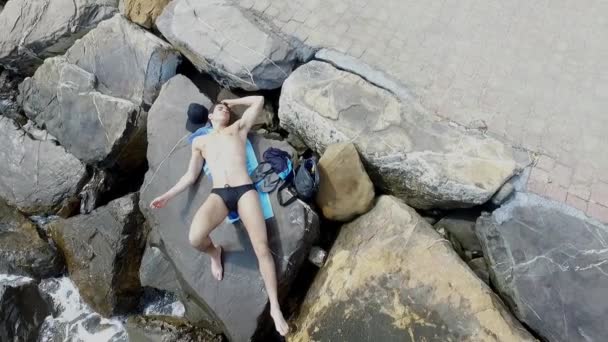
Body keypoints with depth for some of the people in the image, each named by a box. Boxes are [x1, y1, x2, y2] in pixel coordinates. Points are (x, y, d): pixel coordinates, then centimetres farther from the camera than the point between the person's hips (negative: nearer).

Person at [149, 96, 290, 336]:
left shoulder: (239, 127, 24)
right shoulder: (200, 141, 26)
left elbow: (259, 100, 27)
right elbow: (191, 175, 25)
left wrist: (233, 102, 35)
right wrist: (168, 195, 19)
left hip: (245, 190, -1)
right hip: (218, 194, 1)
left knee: (262, 248, -13)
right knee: (195, 238, -28)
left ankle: (274, 307, -2)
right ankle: (214, 252, 10)